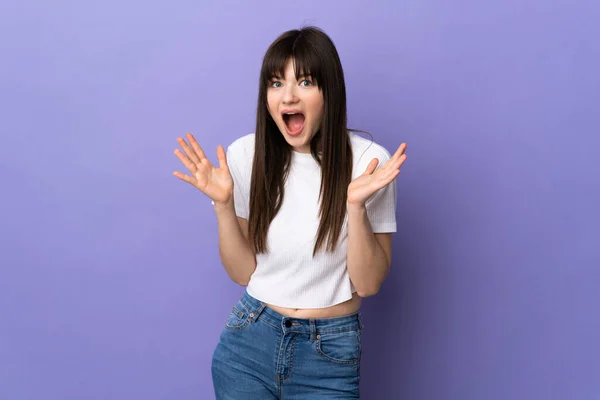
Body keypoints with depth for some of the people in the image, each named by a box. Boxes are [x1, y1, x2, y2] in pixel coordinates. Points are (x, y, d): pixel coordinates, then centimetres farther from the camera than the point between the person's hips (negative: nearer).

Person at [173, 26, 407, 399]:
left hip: (330, 354, -1)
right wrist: (223, 203, -16)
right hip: (249, 341, 2)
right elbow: (243, 272, -2)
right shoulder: (245, 154, -7)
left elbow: (368, 283, -11)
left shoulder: (369, 161, -14)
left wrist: (356, 205, -25)